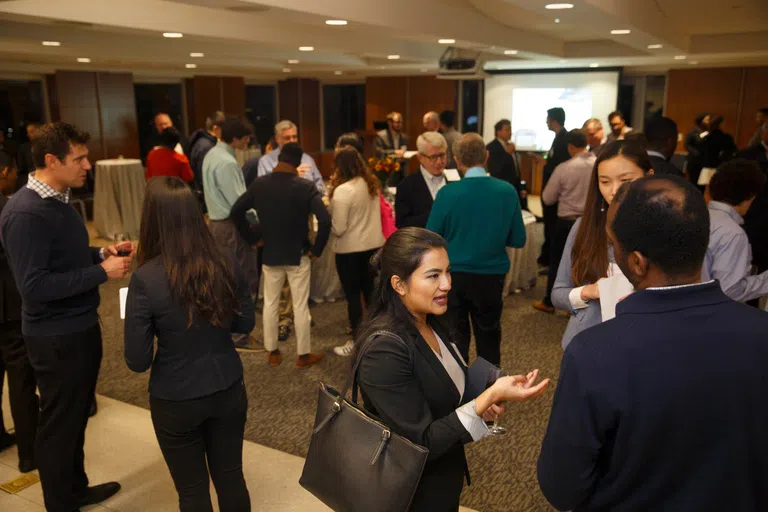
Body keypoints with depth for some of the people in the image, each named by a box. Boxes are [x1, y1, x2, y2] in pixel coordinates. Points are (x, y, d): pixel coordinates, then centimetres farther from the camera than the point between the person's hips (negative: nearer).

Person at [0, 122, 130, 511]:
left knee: (77, 416, 22)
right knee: (58, 424, 8)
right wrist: (102, 272, -24)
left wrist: (103, 252, 0)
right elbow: (34, 286, -26)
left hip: (81, 327, 9)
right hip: (56, 338, -9)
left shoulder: (58, 200, 8)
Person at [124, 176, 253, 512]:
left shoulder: (146, 279, -21)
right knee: (231, 479, 21)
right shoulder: (225, 261, -10)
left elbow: (138, 361, -15)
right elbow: (245, 323, 3)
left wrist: (164, 328, 2)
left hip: (176, 401, -3)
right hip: (228, 390, 3)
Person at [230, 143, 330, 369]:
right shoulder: (305, 186, -15)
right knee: (300, 306, 7)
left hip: (270, 254, 3)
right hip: (298, 255, -3)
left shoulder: (259, 184, -4)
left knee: (270, 304, 16)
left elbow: (236, 212, 0)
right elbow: (325, 221, -23)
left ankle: (272, 353, 25)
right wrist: (316, 249, -10)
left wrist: (252, 237, 9)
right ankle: (304, 355, 17)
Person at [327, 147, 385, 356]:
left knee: (353, 295, 6)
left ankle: (357, 341, 16)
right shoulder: (372, 184, 2)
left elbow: (338, 228, -20)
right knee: (370, 291, 18)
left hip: (350, 250, -7)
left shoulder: (343, 190, -20)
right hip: (373, 245, 7)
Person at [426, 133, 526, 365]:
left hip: (454, 275, -1)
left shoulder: (447, 193, -15)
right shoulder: (507, 191, -9)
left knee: (455, 338, 14)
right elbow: (518, 240, -2)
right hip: (492, 275, 2)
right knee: (489, 338, 18)